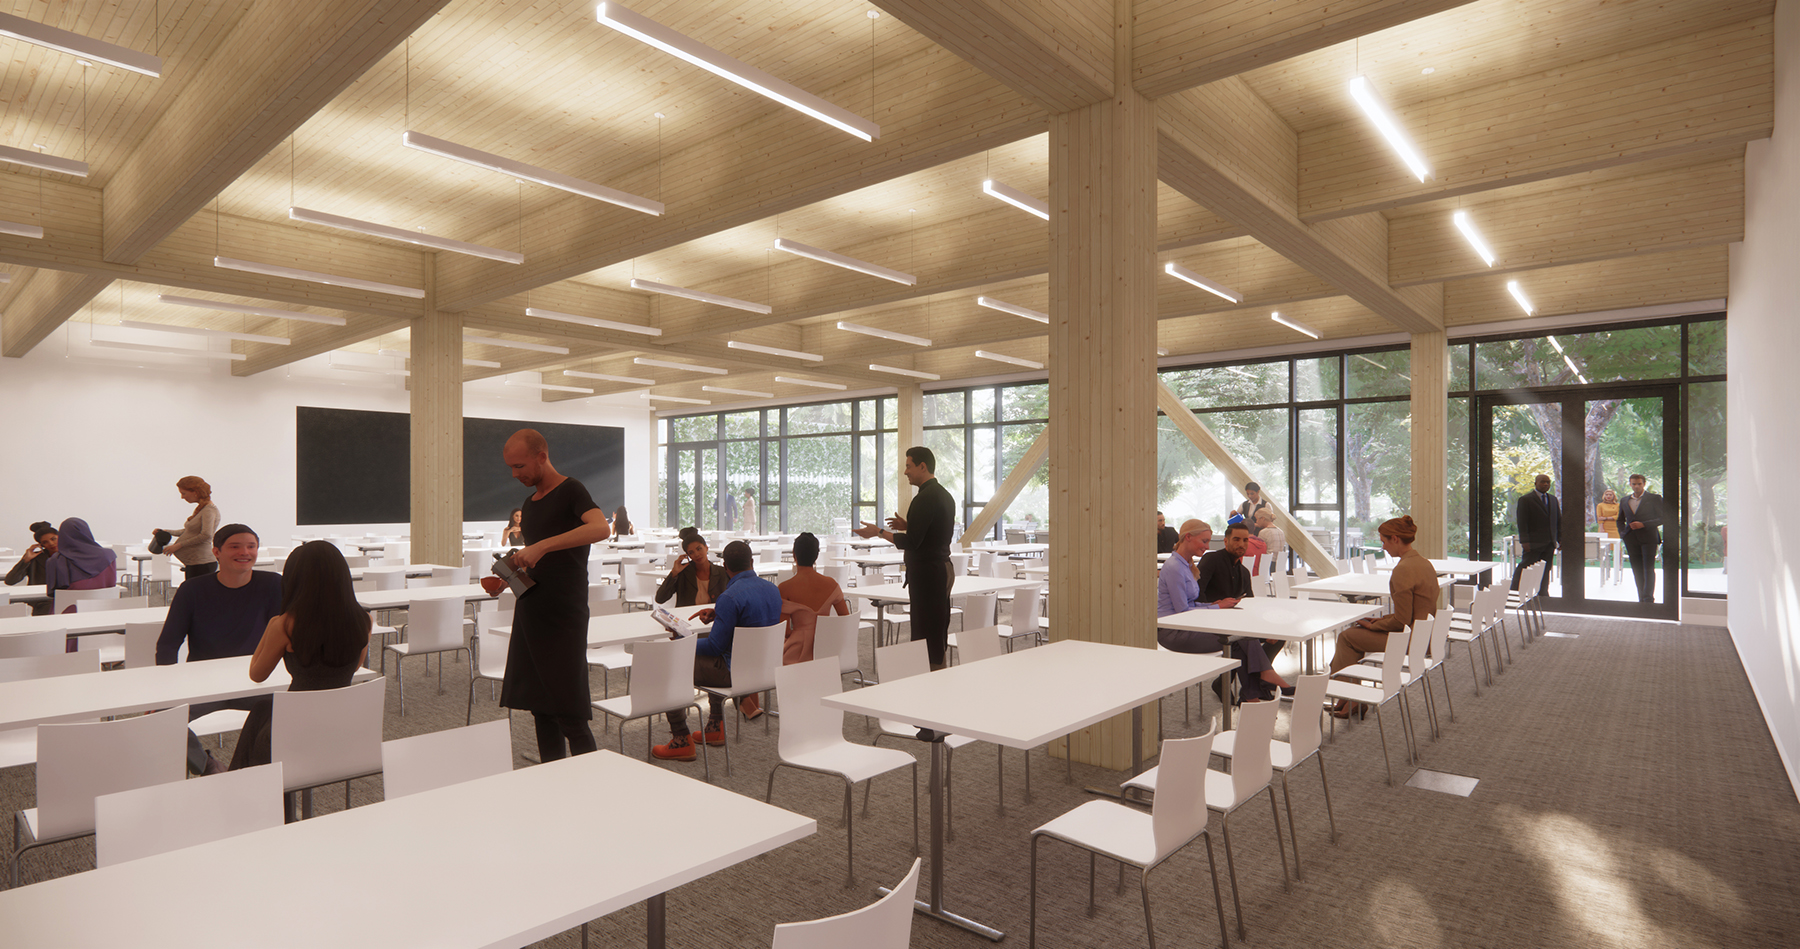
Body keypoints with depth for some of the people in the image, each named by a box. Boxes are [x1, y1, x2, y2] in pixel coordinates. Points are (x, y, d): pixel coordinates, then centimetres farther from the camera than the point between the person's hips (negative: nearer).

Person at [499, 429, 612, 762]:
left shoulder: (571, 491, -7)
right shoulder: (529, 503, 18)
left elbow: (601, 528, -27)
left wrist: (542, 546, -32)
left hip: (563, 616, -8)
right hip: (530, 612, 8)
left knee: (569, 714, -6)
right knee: (541, 710, 11)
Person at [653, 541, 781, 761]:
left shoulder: (730, 597, -23)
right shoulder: (773, 590, 2)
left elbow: (716, 646, -20)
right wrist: (718, 613, 11)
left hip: (735, 672, -8)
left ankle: (682, 741, 7)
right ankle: (716, 727, 36)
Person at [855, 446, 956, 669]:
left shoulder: (925, 498, -17)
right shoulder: (944, 495, 14)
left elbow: (910, 542, -21)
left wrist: (878, 532, -12)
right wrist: (908, 525, 20)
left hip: (926, 573, -10)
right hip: (943, 569, 10)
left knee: (927, 635, -5)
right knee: (938, 634, 14)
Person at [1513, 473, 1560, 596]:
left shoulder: (1553, 499, 16)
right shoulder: (1525, 499, -4)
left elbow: (1559, 520, 18)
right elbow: (1522, 522, -9)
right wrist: (1524, 541, -15)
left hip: (1550, 544, 6)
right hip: (1534, 543, -6)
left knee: (1546, 570, 8)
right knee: (1525, 567, -6)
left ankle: (1543, 594, 14)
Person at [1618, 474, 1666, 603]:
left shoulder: (1654, 498, 2)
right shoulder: (1624, 501, 14)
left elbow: (1662, 518, -3)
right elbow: (1620, 520, 24)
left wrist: (1643, 525, -14)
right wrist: (1623, 534, 8)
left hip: (1648, 538, -4)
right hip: (1631, 540, 4)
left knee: (1648, 568, -9)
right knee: (1637, 571, 4)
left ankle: (1649, 598, -8)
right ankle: (1641, 599, 8)